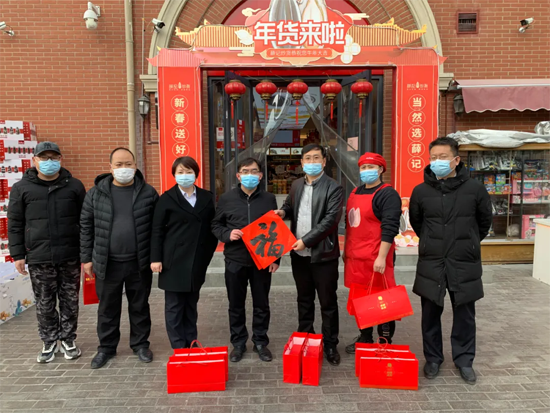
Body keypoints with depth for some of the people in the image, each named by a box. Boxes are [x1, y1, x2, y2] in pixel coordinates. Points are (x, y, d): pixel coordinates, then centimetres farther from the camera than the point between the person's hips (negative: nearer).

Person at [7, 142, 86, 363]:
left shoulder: (74, 186, 4)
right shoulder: (21, 188, 4)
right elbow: (15, 224, 6)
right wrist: (18, 254, 1)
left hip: (70, 256, 0)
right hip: (39, 258, 0)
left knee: (70, 301, 9)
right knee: (44, 304, 9)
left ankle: (68, 340, 24)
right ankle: (49, 342, 25)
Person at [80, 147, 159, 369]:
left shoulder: (148, 192, -1)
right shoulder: (96, 193, 1)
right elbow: (86, 227, 5)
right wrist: (87, 258, 4)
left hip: (139, 263, 0)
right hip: (107, 263, 1)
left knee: (140, 306, 13)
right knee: (108, 308, 13)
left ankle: (140, 344, 30)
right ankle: (106, 347, 31)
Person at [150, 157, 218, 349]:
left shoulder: (207, 197, 7)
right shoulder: (167, 198, -1)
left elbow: (212, 227, 10)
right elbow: (157, 230, -3)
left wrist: (208, 253, 2)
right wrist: (156, 258, -8)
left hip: (197, 261, 3)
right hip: (174, 261, -3)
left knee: (191, 304, 14)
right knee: (174, 305, 4)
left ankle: (191, 344, 24)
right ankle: (179, 347, 14)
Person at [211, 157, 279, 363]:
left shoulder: (269, 199, 3)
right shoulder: (227, 198, 1)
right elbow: (215, 225, 7)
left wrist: (276, 258, 1)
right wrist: (227, 234, -14)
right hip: (235, 260, 0)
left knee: (261, 304, 10)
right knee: (236, 305, 11)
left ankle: (260, 342, 27)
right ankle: (238, 343, 27)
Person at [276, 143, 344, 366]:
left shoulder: (333, 188, -10)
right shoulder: (297, 185, 9)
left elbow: (330, 220, -18)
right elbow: (290, 206, 23)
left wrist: (306, 240, -21)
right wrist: (283, 211, -1)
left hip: (323, 254, -5)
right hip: (299, 254, 6)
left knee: (328, 302, 7)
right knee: (304, 299, 18)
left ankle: (330, 345, 23)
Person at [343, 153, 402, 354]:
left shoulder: (387, 194, -10)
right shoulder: (355, 192, 15)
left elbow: (389, 229, -18)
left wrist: (382, 257, -22)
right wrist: (346, 250, 20)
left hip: (375, 259, -8)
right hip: (355, 257, 8)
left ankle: (385, 344, 17)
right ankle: (364, 339, 32)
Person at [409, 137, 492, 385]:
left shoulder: (475, 189, -3)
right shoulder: (421, 191, 0)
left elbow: (485, 221, 12)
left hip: (465, 264, 0)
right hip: (431, 264, 1)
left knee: (465, 314, 11)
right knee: (430, 313, 9)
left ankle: (464, 360, 29)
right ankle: (433, 359, 27)